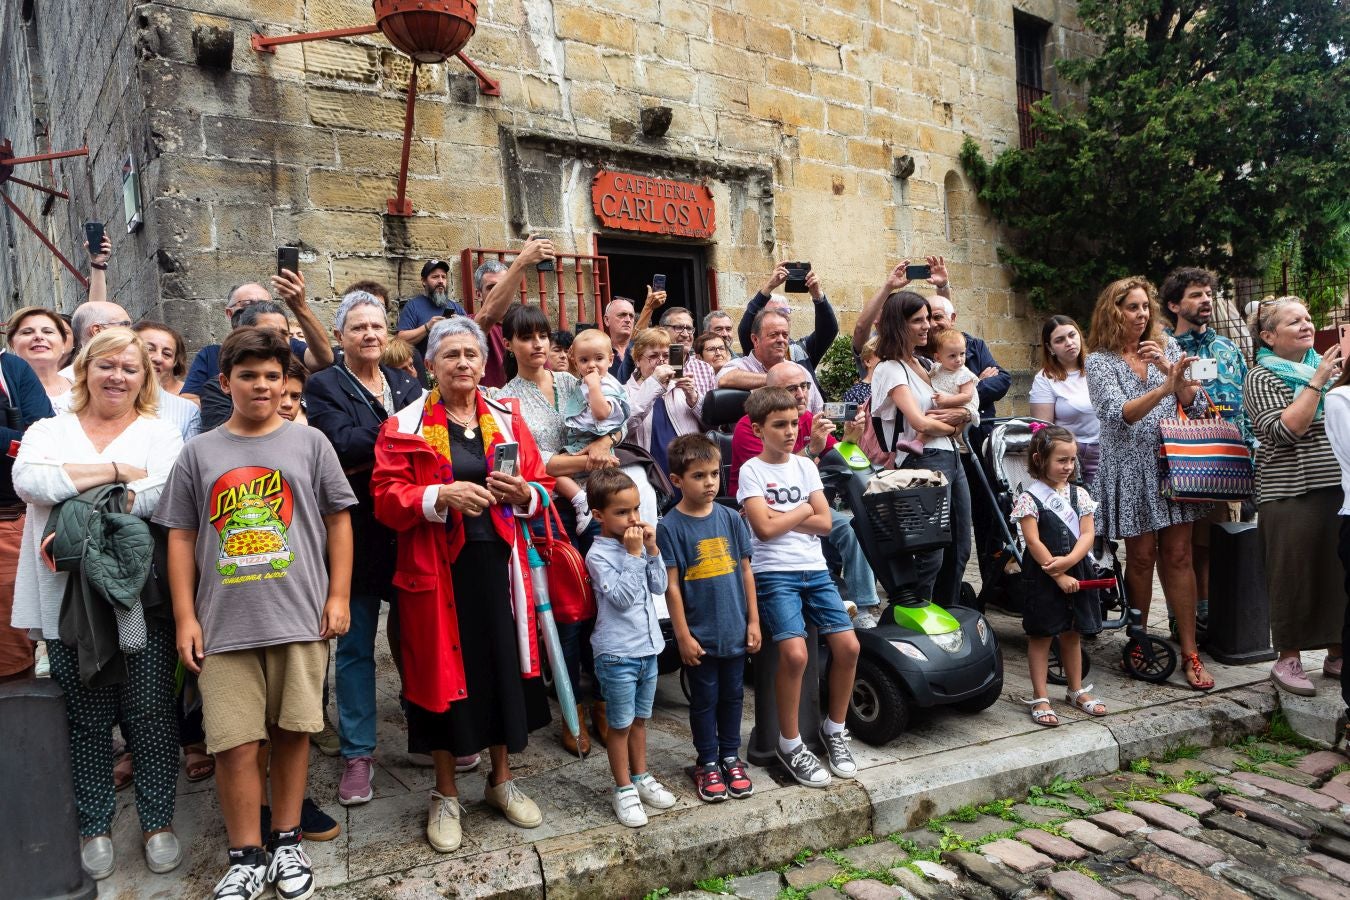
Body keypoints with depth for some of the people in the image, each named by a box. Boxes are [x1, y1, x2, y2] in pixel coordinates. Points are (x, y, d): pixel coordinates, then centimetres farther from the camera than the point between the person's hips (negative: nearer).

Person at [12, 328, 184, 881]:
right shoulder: (48, 432, 13)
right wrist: (116, 471, -10)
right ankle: (95, 826, 26)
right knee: (86, 719, 10)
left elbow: (163, 495, -12)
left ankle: (158, 822, 19)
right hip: (69, 601, 2)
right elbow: (29, 481, -8)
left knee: (150, 713, 3)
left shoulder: (161, 436, 7)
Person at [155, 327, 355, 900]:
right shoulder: (200, 452, 8)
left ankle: (287, 842, 26)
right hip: (224, 623, 1)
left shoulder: (309, 443, 5)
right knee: (235, 743, 1)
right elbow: (181, 537, 9)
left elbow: (338, 519, 6)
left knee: (291, 732, 8)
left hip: (300, 617, 0)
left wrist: (338, 596, 0)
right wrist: (185, 617, 4)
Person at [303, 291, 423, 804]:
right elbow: (341, 443, -18)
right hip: (358, 534, -3)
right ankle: (358, 754, 18)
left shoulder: (408, 385, 12)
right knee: (356, 644, 6)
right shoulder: (323, 386, -1)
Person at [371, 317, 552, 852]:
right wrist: (441, 496, -24)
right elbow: (386, 500, -8)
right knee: (444, 671, 6)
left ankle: (501, 781, 31)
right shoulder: (405, 425, -2)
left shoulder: (507, 418, 8)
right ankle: (445, 794, 26)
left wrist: (524, 493, -14)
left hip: (497, 562, 3)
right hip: (437, 568, -2)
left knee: (504, 666, 9)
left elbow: (541, 485, 9)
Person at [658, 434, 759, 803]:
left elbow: (745, 570, 6)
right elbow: (671, 585, -11)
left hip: (734, 630, 4)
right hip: (699, 634, -4)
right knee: (705, 700, 11)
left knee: (732, 696, 17)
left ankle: (731, 757, 34)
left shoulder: (730, 519, 0)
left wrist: (753, 621, 5)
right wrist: (683, 635, -11)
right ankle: (707, 763, 28)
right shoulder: (670, 527, -11)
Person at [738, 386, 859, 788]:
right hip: (774, 573, -5)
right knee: (795, 652, -22)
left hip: (814, 570, 5)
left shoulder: (805, 466, 12)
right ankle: (790, 744, -1)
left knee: (848, 645, -6)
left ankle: (834, 728, 17)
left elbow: (824, 523, 3)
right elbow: (764, 528, -14)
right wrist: (803, 510, -2)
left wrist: (782, 517, -7)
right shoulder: (751, 470, -2)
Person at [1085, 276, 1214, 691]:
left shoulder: (1167, 347, 8)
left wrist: (1172, 371, -13)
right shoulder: (1100, 361, -3)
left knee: (1178, 556, 2)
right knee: (1141, 556, 5)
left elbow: (1196, 406, 3)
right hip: (1131, 468, -2)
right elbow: (1120, 414, -17)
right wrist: (1164, 388, -31)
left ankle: (1190, 652, 6)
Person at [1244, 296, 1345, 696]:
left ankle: (1336, 654, 24)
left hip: (1337, 488, 6)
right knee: (1295, 575, 0)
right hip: (1292, 494, -6)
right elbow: (1285, 430, -16)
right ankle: (1288, 659, 12)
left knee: (1339, 572, 10)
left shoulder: (1324, 365, 13)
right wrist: (1317, 382, -16)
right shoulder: (1262, 377, -5)